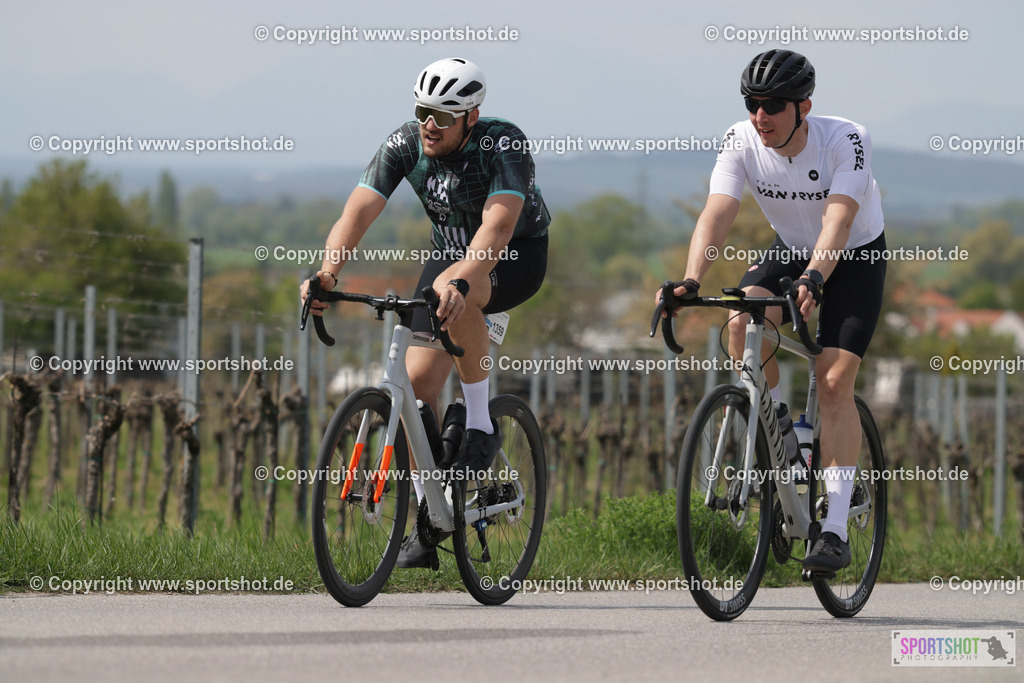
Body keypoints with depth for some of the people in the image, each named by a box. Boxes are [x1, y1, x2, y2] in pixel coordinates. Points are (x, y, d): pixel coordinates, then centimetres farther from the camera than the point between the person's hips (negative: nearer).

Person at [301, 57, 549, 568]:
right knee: (419, 378, -9)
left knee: (450, 291, -39)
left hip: (516, 256, -5)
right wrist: (327, 270, -46)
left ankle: (480, 423, -22)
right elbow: (359, 210, -27)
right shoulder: (404, 145, -18)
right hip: (449, 252, 5)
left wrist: (461, 282, -61)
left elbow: (498, 226, -44)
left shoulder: (504, 144, -30)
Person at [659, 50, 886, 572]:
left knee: (834, 383, -17)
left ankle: (835, 529, -15)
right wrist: (691, 281, -47)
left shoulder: (845, 141, -31)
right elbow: (715, 215, -30)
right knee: (743, 327, -27)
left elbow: (837, 223, -42)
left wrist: (812, 279, -60)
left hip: (855, 256, -4)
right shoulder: (742, 142, -21)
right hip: (789, 250, 4)